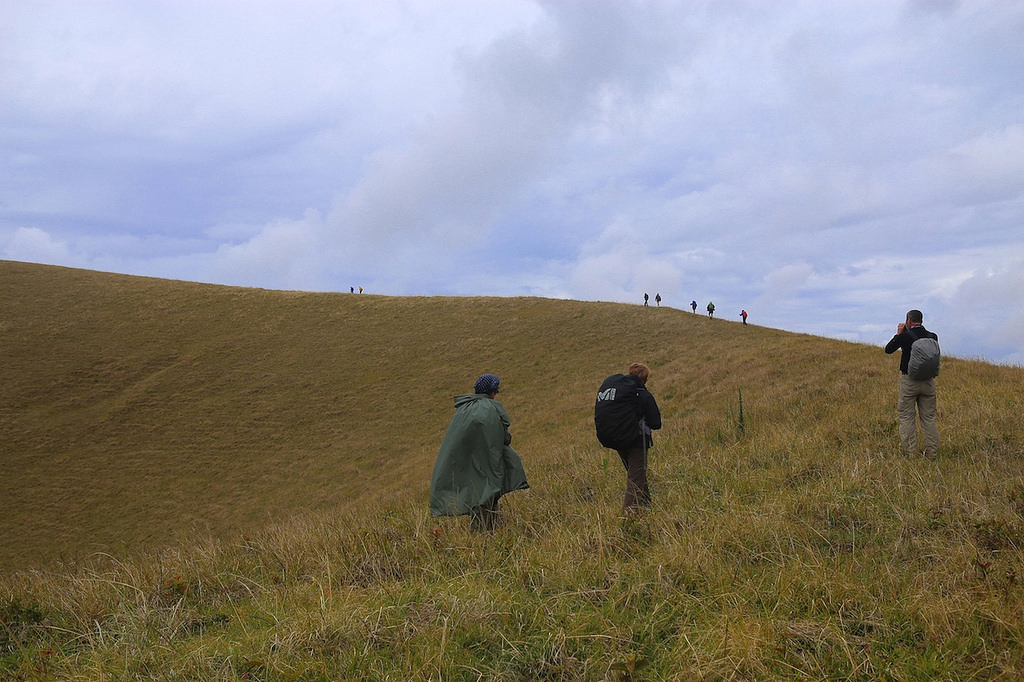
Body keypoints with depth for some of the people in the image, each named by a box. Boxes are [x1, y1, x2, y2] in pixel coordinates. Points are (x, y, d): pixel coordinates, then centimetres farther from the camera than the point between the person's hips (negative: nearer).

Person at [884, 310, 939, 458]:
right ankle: (932, 452, 10)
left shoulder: (905, 336, -11)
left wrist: (898, 334, 10)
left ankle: (910, 452, 2)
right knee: (929, 417, 9)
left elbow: (888, 350, 1)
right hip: (928, 381, 4)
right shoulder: (932, 337, 0)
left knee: (907, 417, 3)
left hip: (909, 380, -4)